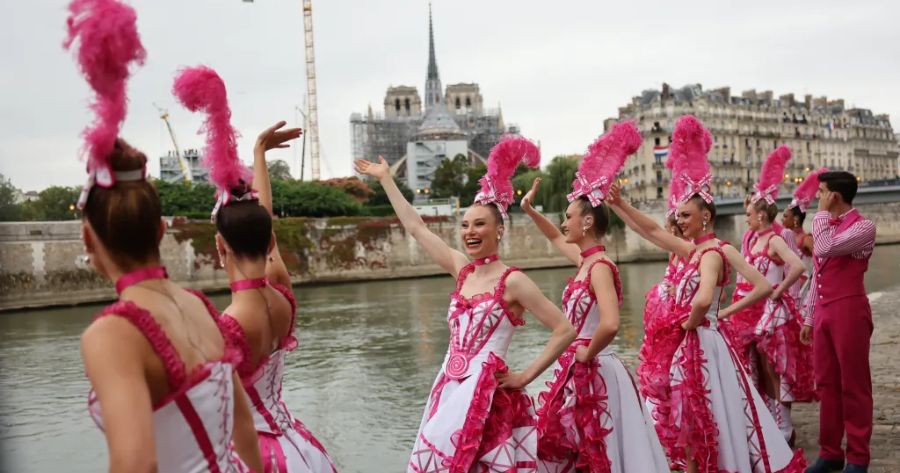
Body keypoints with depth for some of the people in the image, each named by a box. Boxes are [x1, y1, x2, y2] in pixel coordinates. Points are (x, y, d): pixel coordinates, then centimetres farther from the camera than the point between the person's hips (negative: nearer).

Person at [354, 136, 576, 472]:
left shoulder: (512, 281, -9)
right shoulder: (461, 269, 9)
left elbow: (565, 331, -11)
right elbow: (415, 226, 15)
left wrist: (525, 377, -8)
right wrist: (385, 178, 19)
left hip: (487, 396, -6)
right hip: (450, 390, 6)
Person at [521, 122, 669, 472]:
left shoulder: (600, 267, -20)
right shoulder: (585, 259, 6)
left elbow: (610, 325, -36)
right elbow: (556, 238, 29)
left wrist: (587, 354, -21)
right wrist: (529, 211, 22)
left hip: (592, 373, -9)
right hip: (578, 371, 9)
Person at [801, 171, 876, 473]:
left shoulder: (863, 226, -8)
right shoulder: (826, 225, 16)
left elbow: (824, 249, -24)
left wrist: (822, 213, -10)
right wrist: (810, 318, 17)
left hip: (849, 310, -7)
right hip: (824, 312, 7)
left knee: (853, 385, 0)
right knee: (826, 384, 10)